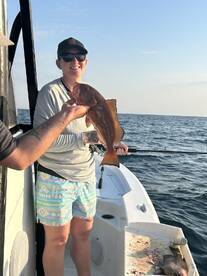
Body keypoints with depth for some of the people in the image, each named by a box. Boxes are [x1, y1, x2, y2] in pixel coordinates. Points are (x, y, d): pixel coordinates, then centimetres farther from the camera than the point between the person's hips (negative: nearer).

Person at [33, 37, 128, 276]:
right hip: (56, 178, -6)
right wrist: (86, 137, -27)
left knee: (83, 232, 19)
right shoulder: (50, 92, -13)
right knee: (57, 239, 7)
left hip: (86, 177, 7)